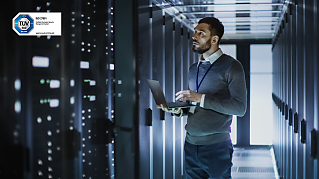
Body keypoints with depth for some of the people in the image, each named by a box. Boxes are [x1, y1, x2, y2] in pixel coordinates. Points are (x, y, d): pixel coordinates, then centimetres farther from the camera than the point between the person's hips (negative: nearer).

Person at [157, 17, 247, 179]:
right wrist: (180, 111, 0)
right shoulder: (193, 69, 15)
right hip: (191, 144, 6)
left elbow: (240, 108, -15)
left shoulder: (231, 66, -6)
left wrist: (201, 98, -18)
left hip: (216, 147, -6)